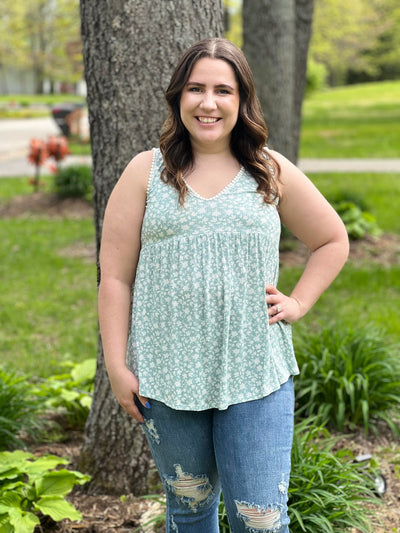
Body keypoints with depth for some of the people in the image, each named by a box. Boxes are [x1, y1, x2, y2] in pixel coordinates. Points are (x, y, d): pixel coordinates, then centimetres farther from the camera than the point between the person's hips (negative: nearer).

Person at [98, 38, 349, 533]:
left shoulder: (273, 172, 4)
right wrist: (117, 367, -3)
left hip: (255, 377, 0)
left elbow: (333, 240, 17)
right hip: (168, 376, 1)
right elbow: (115, 275, 1)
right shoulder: (146, 172, 1)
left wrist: (298, 302, 4)